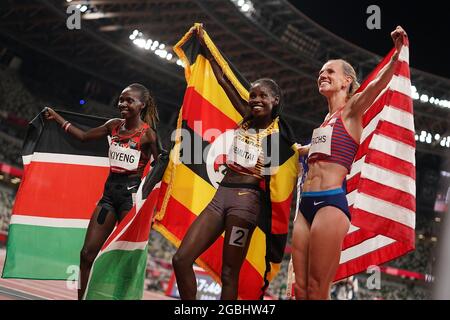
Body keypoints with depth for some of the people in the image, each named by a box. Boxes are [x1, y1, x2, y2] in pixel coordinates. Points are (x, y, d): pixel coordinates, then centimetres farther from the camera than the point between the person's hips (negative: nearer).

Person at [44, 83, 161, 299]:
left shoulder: (148, 133, -8)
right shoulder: (114, 125, 9)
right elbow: (84, 136, 21)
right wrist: (57, 118, 21)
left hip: (132, 193, -6)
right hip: (110, 191, 6)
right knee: (87, 253, 4)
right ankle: (82, 297, 13)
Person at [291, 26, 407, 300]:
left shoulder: (351, 110, 4)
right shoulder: (326, 119, 23)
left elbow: (379, 83, -16)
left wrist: (397, 52, -31)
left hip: (331, 203, -7)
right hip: (307, 204, 7)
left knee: (316, 291, -9)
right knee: (301, 290, 4)